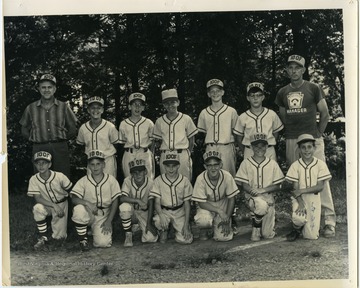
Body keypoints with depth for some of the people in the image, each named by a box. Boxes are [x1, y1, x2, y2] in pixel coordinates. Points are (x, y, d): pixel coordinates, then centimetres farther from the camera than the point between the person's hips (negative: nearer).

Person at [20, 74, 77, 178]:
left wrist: (61, 139, 2)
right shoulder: (31, 108, 12)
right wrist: (34, 139, 4)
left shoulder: (63, 107, 11)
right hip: (39, 149, 0)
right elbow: (24, 130, 18)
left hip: (60, 148, 0)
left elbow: (73, 130, 13)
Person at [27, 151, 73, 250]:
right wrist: (54, 205, -32)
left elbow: (71, 191, -6)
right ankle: (44, 237, -17)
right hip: (47, 206, 1)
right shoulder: (34, 179, -15)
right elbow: (37, 198, -20)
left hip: (61, 205, -1)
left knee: (59, 237, -10)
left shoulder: (59, 176, -18)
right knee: (37, 208, -35)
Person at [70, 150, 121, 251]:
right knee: (78, 209, -35)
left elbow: (115, 202, -1)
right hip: (88, 213, 0)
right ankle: (83, 239, -11)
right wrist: (87, 203, -31)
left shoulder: (111, 180, -3)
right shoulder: (83, 181, -4)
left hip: (104, 216, 0)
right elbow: (74, 198, -13)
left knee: (103, 243, -19)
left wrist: (108, 221, -8)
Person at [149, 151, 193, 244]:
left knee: (186, 240, -17)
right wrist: (161, 215, -31)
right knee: (158, 221, -37)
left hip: (179, 212, 1)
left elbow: (187, 204, -2)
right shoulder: (158, 181, -7)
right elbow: (157, 202, -8)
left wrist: (186, 225, -9)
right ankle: (164, 231, 2)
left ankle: (178, 228, 19)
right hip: (164, 211, -1)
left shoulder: (185, 181, -6)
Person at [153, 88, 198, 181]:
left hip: (182, 155, -2)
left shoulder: (186, 119, 4)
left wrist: (188, 154, 0)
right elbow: (158, 140, 14)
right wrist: (165, 152, 4)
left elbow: (191, 139, 8)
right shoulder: (159, 121, 9)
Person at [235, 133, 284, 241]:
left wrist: (263, 190, -16)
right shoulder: (246, 163, 2)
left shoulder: (272, 164, 5)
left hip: (268, 197, 2)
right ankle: (256, 229, -11)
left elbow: (277, 186, 1)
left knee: (268, 235, -4)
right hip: (252, 197, -2)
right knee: (261, 205, -39)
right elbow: (243, 184, -3)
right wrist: (252, 190, -24)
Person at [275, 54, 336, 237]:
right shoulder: (282, 93, 12)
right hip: (291, 141, 4)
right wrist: (290, 134, 11)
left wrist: (318, 134, 2)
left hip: (312, 139, -4)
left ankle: (329, 219, -8)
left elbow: (325, 115, 5)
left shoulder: (313, 89, 1)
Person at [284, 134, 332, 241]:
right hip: (299, 199, 0)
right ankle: (296, 229, 4)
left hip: (314, 199, 1)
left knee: (312, 236, -5)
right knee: (299, 219, -32)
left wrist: (302, 190, -18)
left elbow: (320, 187, -8)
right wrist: (301, 203, -22)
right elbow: (295, 188, -6)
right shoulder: (295, 165, -3)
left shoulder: (320, 164, -3)